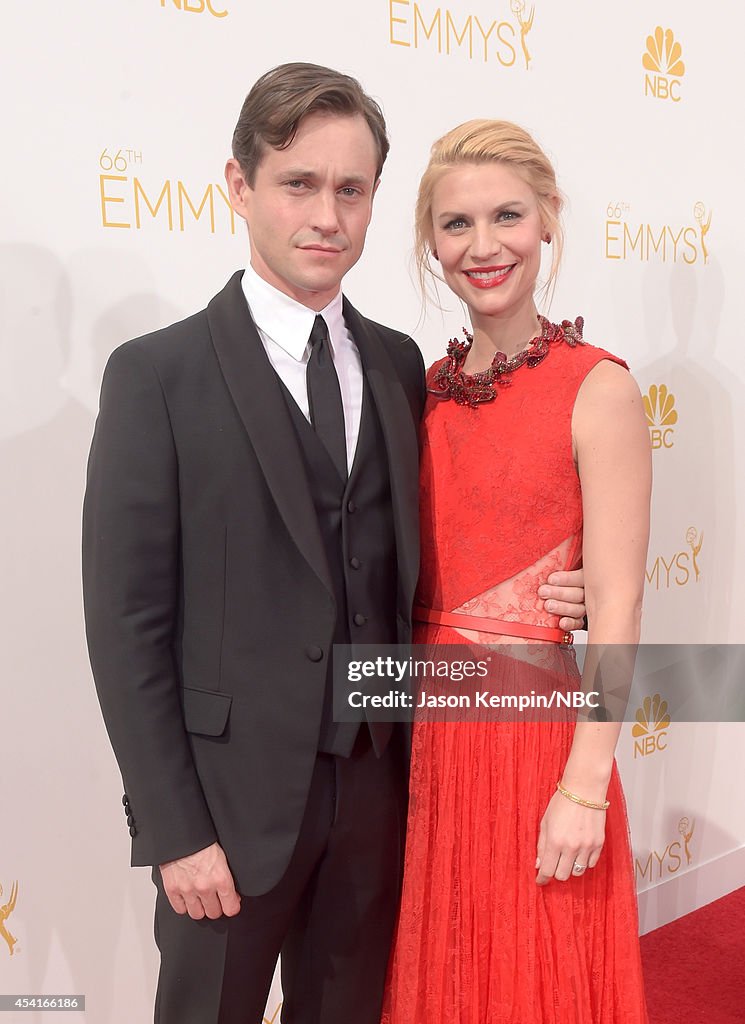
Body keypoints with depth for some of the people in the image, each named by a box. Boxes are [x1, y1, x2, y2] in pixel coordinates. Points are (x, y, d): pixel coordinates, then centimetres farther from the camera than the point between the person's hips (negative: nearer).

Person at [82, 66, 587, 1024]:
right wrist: (175, 830, -12)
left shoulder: (398, 364, 5)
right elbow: (127, 621, -11)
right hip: (232, 793, -4)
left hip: (378, 784, 5)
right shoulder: (158, 376, -10)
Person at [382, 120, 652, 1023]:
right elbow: (412, 576, 9)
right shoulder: (426, 388, 5)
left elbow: (614, 609, -13)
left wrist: (584, 790, -15)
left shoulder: (598, 390, -12)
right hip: (422, 728, 5)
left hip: (531, 731, -5)